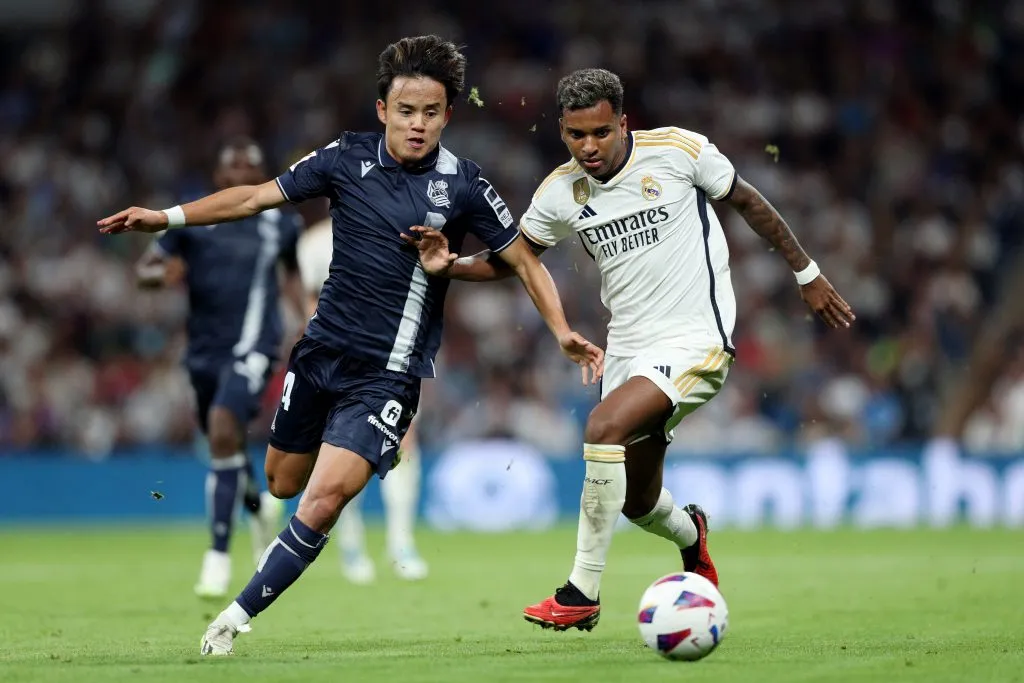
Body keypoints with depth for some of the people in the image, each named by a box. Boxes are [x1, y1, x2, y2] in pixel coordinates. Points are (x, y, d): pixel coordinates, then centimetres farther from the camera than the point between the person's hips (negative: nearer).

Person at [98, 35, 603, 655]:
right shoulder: (349, 158, -2)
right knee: (282, 483, 17)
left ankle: (236, 619, -10)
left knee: (326, 498, -19)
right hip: (324, 349, 4)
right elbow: (257, 197, 3)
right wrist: (168, 217, -4)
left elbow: (524, 259, 1)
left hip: (388, 374, -4)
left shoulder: (462, 185, -8)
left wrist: (563, 332, -11)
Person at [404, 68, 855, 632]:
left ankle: (582, 593, -20)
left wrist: (806, 274, 9)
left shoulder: (679, 151, -10)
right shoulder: (560, 193, 0)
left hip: (695, 340, -5)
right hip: (628, 348, 6)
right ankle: (690, 536, 52)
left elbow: (748, 203, 3)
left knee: (605, 427, -28)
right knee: (637, 503, 12)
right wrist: (451, 266, -7)